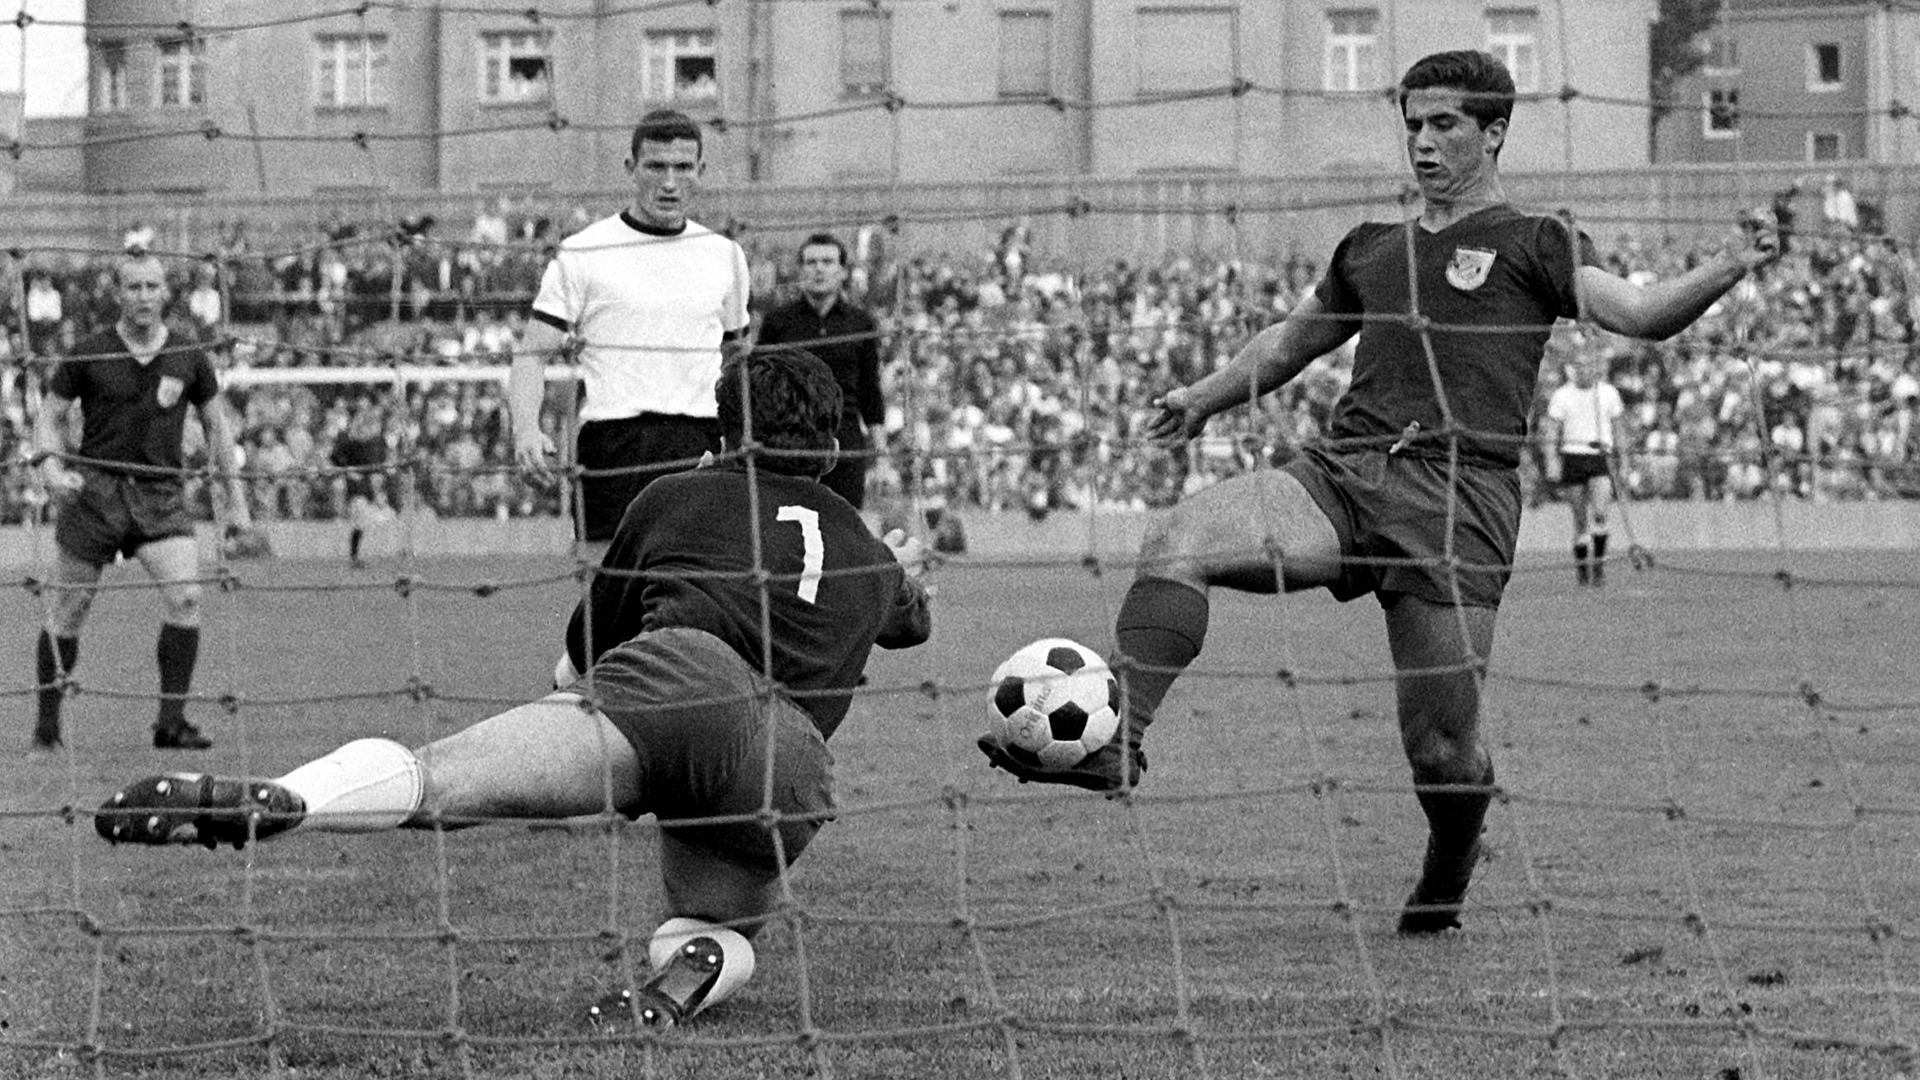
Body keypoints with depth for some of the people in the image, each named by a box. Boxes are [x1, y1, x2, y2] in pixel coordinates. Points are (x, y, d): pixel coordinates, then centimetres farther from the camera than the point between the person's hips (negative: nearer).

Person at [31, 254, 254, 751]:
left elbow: (216, 424, 14)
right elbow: (50, 415, 7)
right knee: (69, 608, 2)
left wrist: (236, 497, 10)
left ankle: (171, 721, -8)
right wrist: (52, 466, -12)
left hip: (161, 492, 1)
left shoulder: (189, 356, 4)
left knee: (185, 595, -17)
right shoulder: (89, 355, -2)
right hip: (95, 487, -1)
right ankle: (47, 719, 18)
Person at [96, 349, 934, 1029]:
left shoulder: (677, 497, 28)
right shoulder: (870, 557, 36)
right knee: (716, 929, 25)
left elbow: (584, 648, 37)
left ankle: (268, 801, -49)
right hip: (794, 763, 3)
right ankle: (692, 968, -12)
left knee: (435, 780, -21)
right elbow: (913, 622, 60)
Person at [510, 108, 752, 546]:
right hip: (613, 441, -2)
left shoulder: (724, 255, 15)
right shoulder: (581, 254, 3)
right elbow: (532, 354, 1)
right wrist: (526, 429, -18)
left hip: (702, 444, 3)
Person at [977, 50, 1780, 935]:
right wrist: (1205, 396, 34)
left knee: (1441, 750, -5)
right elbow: (1292, 339, 41)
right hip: (1341, 473, 5)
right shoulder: (1372, 251, 25)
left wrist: (1724, 271, -22)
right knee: (1175, 540, -22)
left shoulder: (1530, 246, 9)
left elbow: (1638, 313, -5)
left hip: (1457, 493, -4)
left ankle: (1442, 895, 24)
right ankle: (1113, 740, -26)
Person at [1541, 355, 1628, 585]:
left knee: (1599, 515, -16)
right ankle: (1581, 567, 15)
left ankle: (1599, 563, -7)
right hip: (1572, 456, 0)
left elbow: (1618, 427, 14)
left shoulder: (1608, 393, 6)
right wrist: (1552, 461, -11)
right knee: (1581, 519, 2)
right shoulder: (1562, 395, 0)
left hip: (1600, 458, 0)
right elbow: (1551, 430, -1)